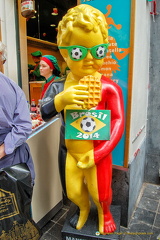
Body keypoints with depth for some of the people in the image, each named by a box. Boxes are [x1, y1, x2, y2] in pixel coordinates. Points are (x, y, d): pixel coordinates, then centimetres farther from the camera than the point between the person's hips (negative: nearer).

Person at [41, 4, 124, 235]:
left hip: (97, 153, -3)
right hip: (69, 152, 4)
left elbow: (118, 122, -18)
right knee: (73, 192, 22)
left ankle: (104, 213, 52)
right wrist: (62, 99, -34)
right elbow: (44, 113, -14)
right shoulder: (58, 86, -8)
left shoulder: (109, 88, -18)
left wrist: (98, 154, -23)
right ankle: (83, 209, 57)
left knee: (100, 193, 17)